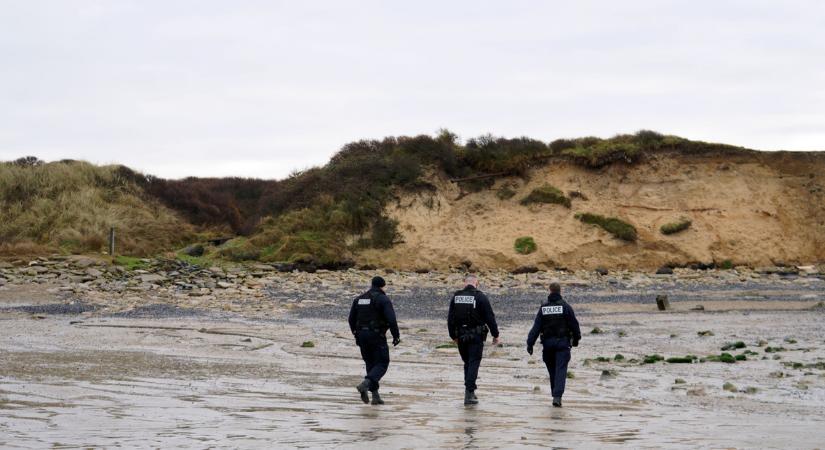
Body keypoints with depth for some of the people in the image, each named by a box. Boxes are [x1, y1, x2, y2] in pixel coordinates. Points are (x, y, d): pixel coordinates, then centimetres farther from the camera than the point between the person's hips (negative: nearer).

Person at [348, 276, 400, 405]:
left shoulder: (359, 299, 12)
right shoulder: (383, 299, -7)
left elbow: (351, 319, 14)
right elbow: (391, 320, -16)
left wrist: (356, 334, 25)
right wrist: (396, 336, -7)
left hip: (362, 336, 6)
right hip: (377, 336, -6)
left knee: (370, 364, 14)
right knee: (382, 364, -1)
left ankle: (375, 396, 10)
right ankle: (365, 384, -24)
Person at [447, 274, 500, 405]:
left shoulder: (456, 297, 5)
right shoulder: (480, 297, -8)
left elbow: (450, 318, 10)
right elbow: (490, 317, -9)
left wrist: (453, 336, 20)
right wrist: (495, 334, 0)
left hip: (461, 336, 4)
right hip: (476, 336, -4)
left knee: (467, 362, 18)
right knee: (474, 363, -2)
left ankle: (469, 390, 19)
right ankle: (469, 392, -10)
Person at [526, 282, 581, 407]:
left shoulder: (543, 308, 3)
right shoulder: (565, 306, -5)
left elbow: (536, 327, -2)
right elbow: (574, 324, -3)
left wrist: (530, 343, -2)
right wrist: (576, 339, 13)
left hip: (548, 343, 3)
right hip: (563, 342, -3)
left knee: (552, 370, 14)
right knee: (561, 370, -6)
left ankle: (556, 395, 21)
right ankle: (557, 396, -20)